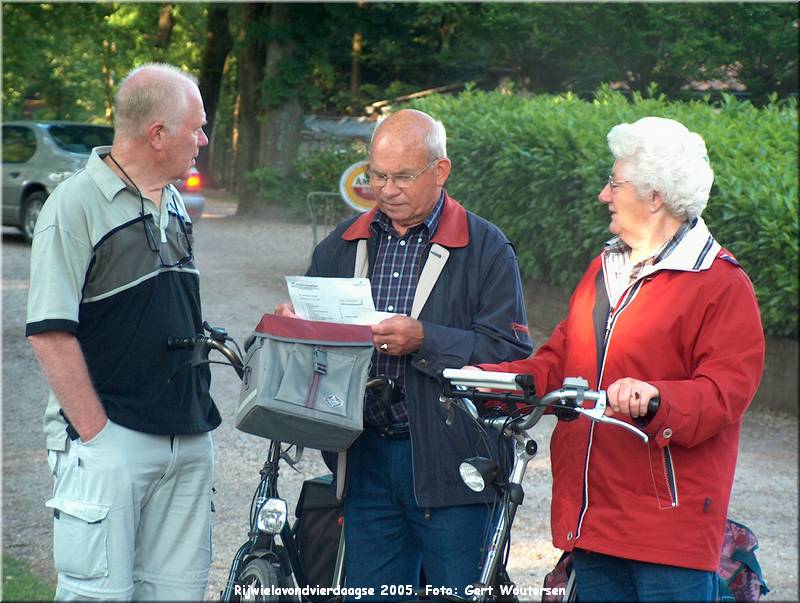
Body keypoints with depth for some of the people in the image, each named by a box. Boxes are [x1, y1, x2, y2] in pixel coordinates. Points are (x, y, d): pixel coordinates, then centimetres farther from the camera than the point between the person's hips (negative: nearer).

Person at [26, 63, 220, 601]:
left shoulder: (175, 206, 15)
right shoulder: (76, 205, -10)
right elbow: (50, 334, -15)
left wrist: (200, 415, 16)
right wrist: (96, 434, -17)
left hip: (189, 437, 7)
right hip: (110, 439, -7)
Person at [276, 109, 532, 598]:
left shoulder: (487, 249, -1)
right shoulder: (343, 245, 15)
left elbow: (512, 352, -10)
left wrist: (424, 340, -21)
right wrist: (292, 326, -2)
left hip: (451, 464, -4)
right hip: (366, 460, 4)